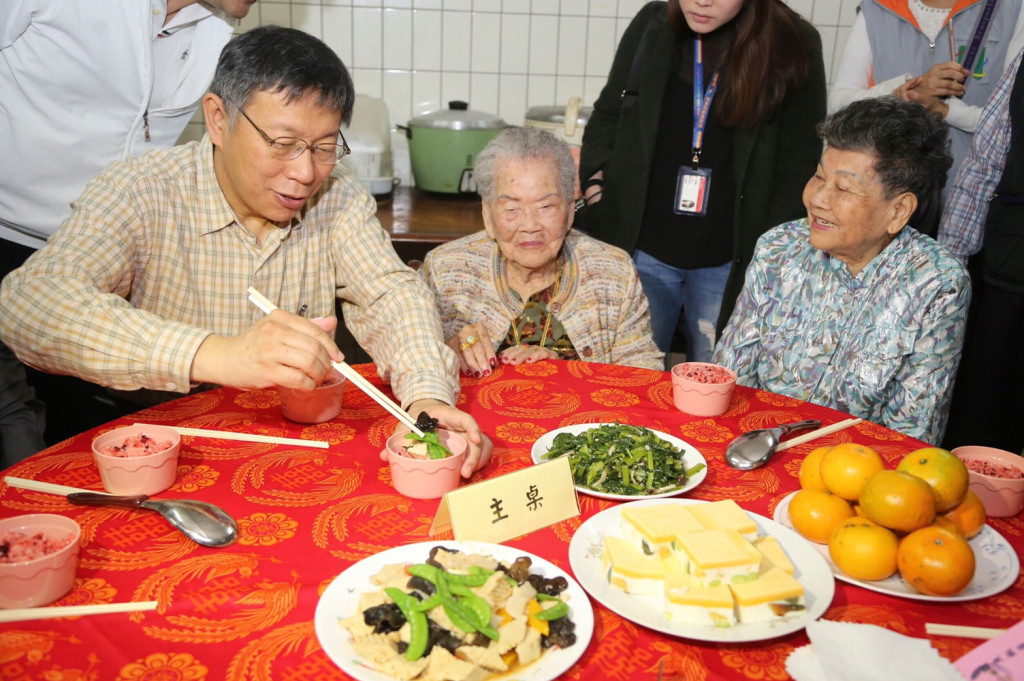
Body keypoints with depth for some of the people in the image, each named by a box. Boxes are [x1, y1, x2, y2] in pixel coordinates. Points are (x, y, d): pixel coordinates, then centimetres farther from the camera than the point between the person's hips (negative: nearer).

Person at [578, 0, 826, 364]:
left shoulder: (794, 46, -3)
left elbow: (798, 165, -2)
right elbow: (608, 115, 12)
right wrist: (597, 174, -6)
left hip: (729, 263, -1)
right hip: (642, 249, 2)